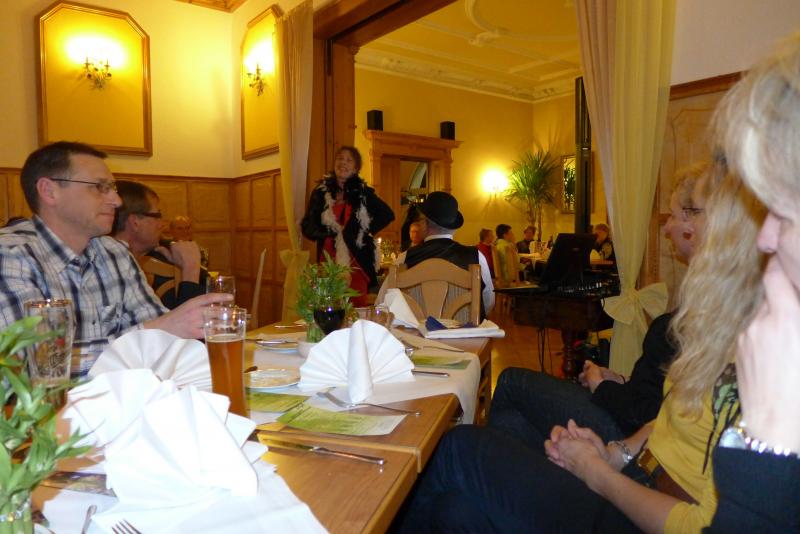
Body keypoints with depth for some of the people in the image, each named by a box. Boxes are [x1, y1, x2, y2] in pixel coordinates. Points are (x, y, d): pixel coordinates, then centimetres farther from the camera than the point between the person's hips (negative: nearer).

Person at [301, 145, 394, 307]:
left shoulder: (363, 192, 8)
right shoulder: (321, 192, 8)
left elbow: (388, 214, 16)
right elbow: (307, 227, 6)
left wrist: (368, 230, 4)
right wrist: (332, 232, -7)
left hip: (357, 262, 0)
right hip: (329, 260, 0)